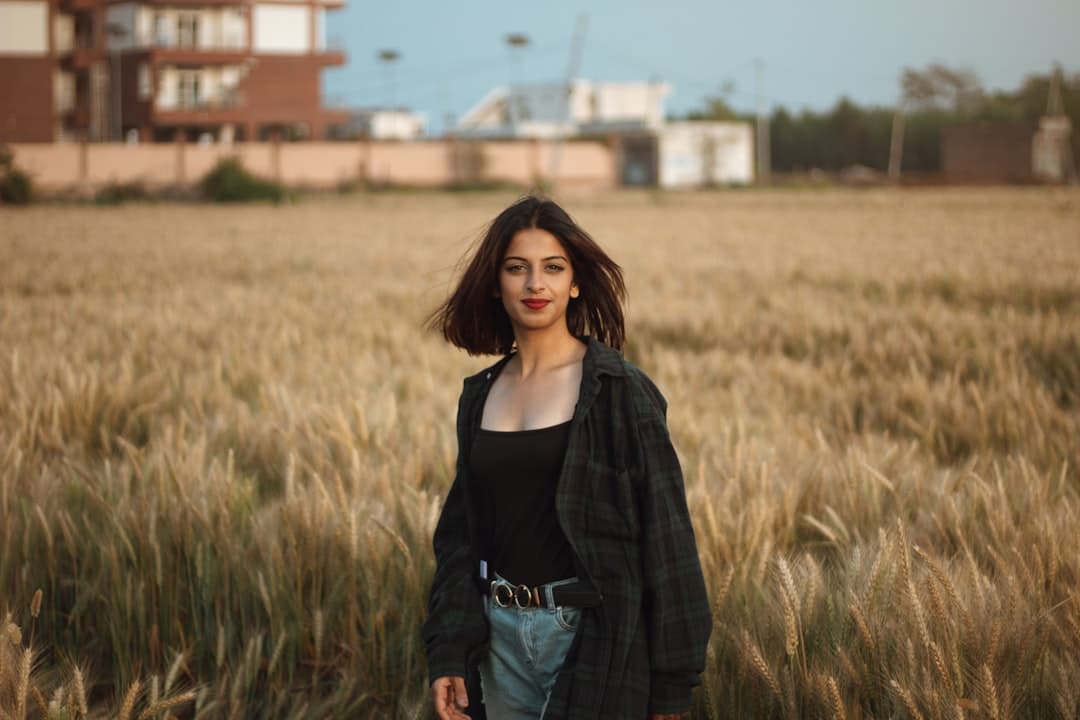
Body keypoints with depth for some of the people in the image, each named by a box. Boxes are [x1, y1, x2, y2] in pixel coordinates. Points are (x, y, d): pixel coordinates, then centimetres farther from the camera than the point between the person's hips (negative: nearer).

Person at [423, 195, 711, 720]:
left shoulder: (619, 392, -8)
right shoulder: (480, 396, 9)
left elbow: (665, 534, -8)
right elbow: (460, 532, 13)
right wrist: (447, 655, 4)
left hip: (593, 636, -5)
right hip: (501, 635, 5)